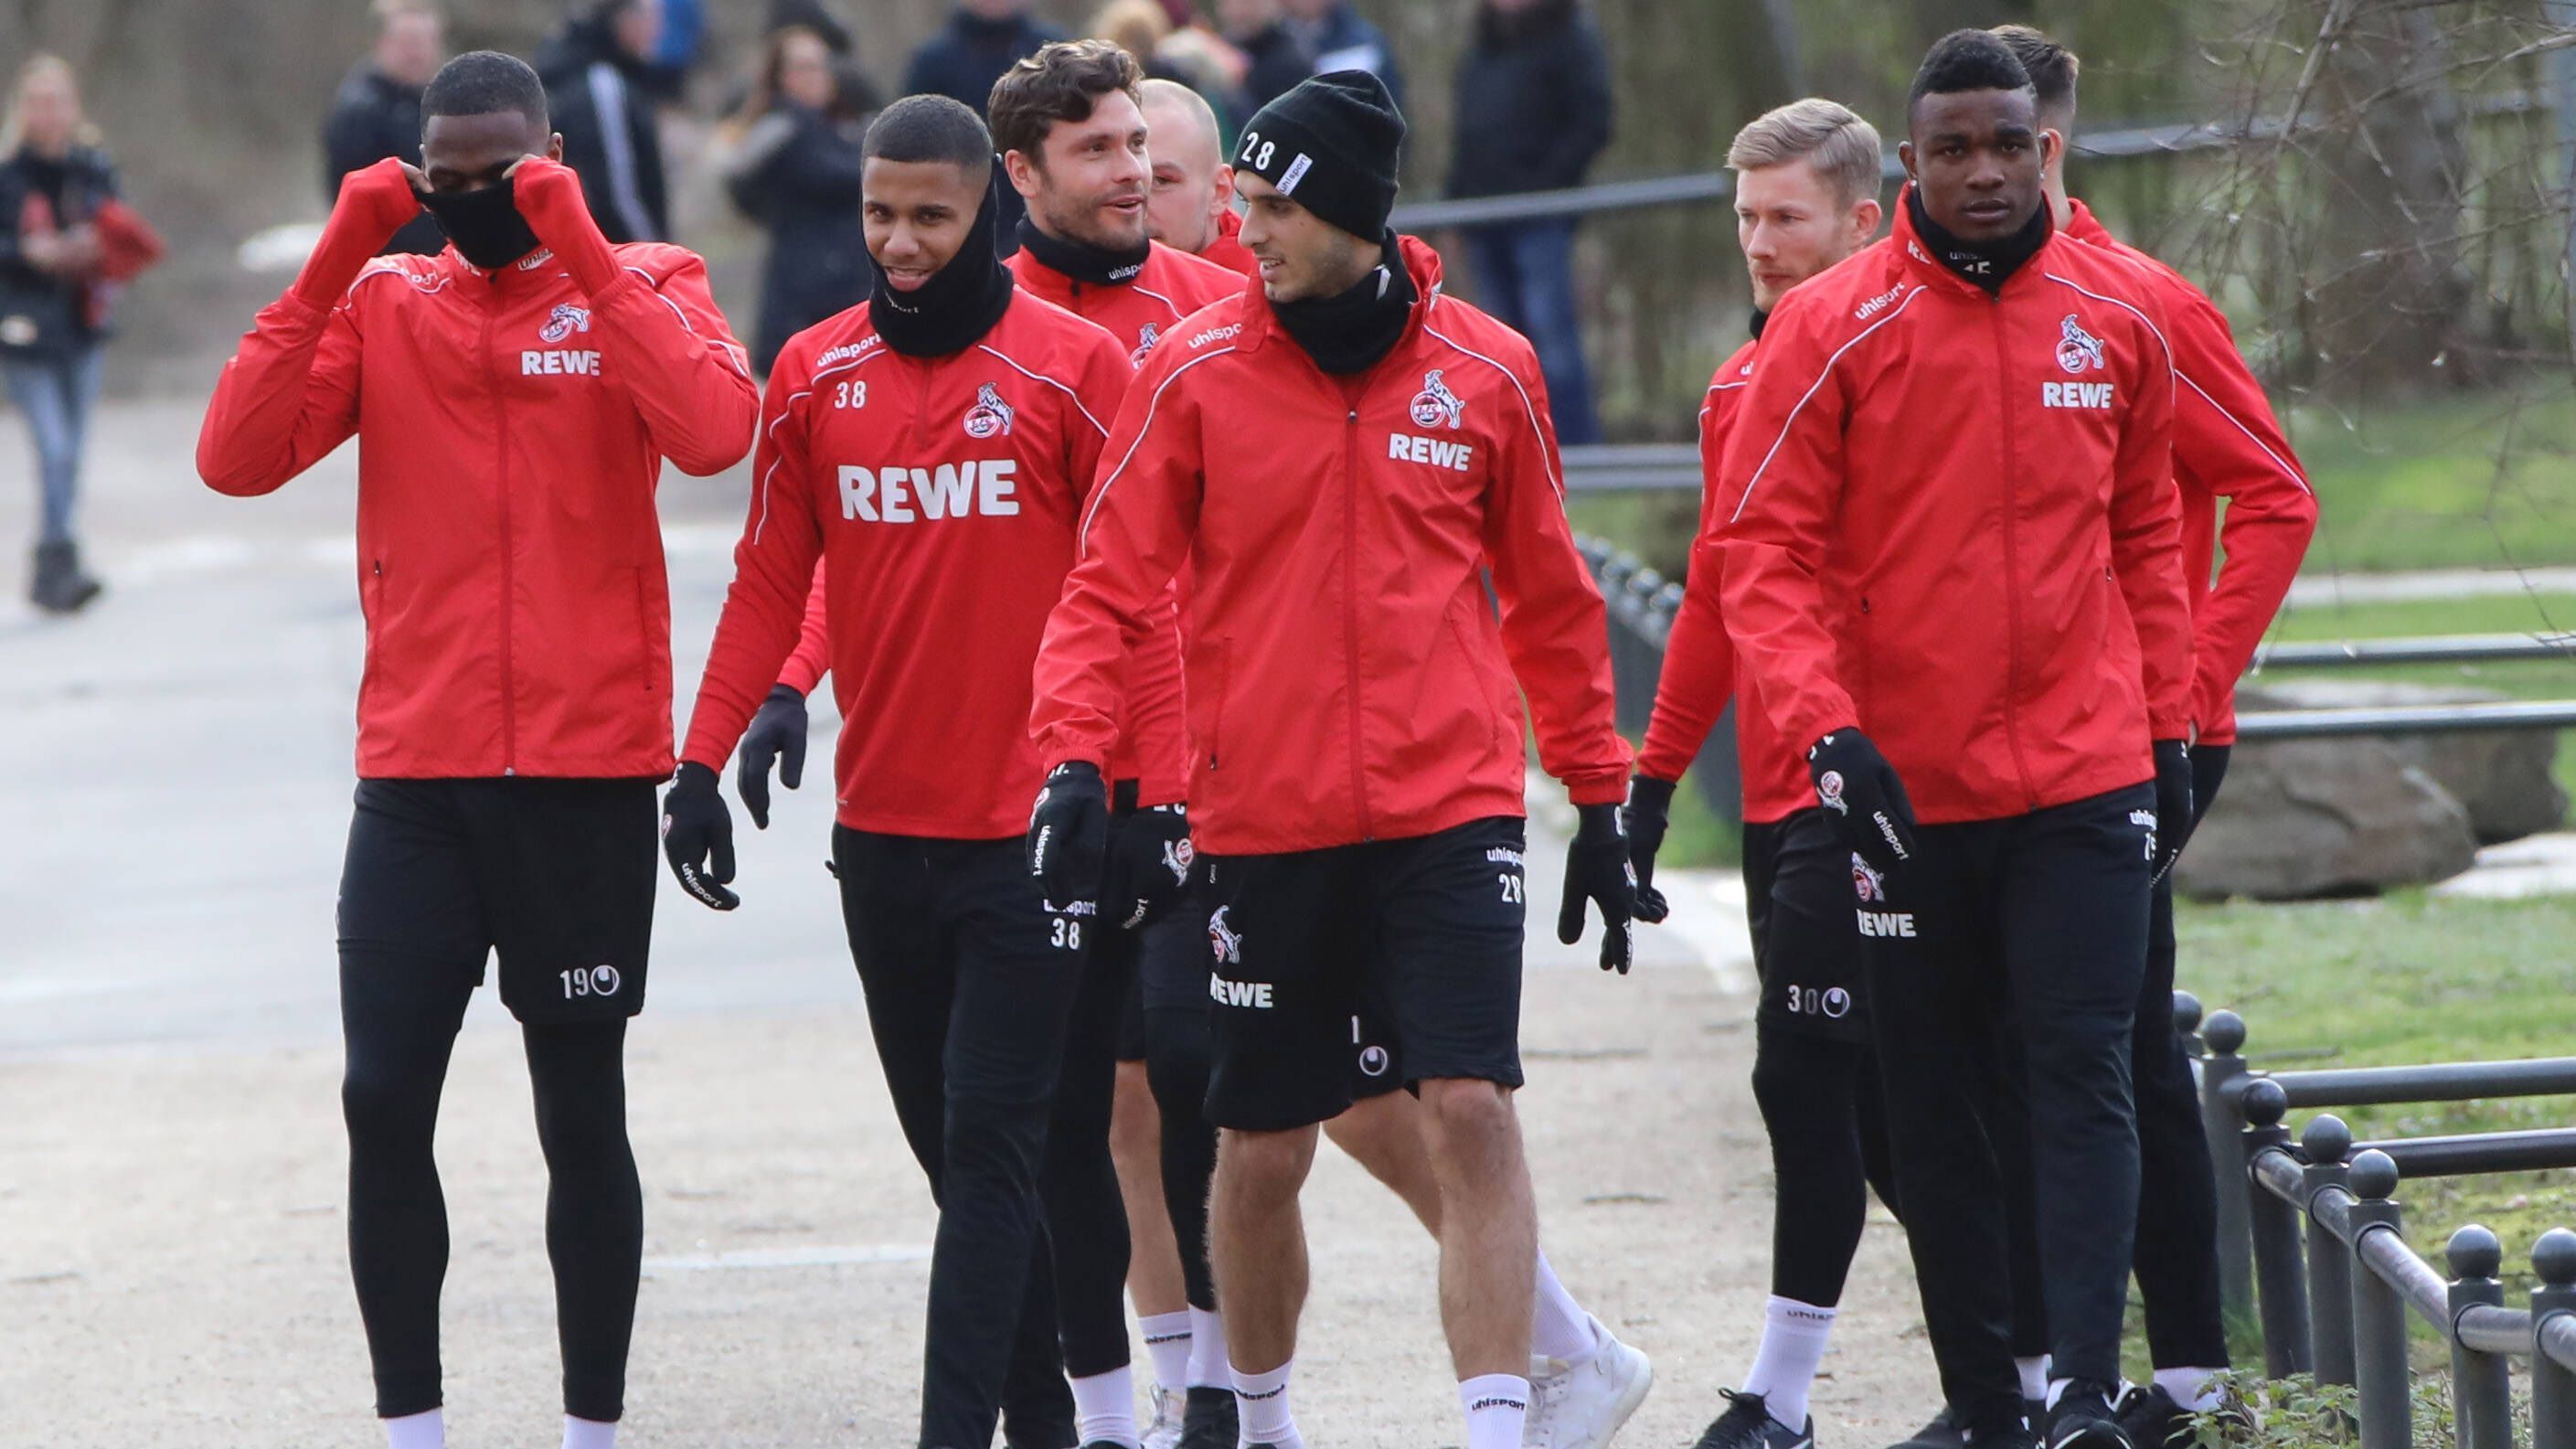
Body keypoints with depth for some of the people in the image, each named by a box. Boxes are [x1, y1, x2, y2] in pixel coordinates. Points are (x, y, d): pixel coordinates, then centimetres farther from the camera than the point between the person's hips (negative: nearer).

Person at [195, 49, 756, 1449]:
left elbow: (713, 431, -20)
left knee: (583, 1108, 5)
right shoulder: (381, 301, 8)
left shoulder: (641, 286, 1)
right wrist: (333, 261, -9)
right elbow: (235, 457, -5)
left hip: (588, 778, -2)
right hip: (415, 779, 2)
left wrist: (580, 251, -18)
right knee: (381, 1099, -3)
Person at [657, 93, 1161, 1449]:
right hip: (881, 825, 5)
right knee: (954, 1144, 10)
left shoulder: (1075, 367, -5)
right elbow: (770, 578, 11)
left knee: (993, 1135, -10)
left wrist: (1155, 790, -7)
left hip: (1033, 827, -4)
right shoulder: (815, 373, 6)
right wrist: (705, 758, 4)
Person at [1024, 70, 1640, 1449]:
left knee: (1472, 1112, -14)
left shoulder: (1485, 371, 3)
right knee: (1261, 1153, 8)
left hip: (1450, 808, 0)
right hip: (1262, 821, 0)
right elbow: (1107, 586, -1)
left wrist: (1600, 795, 15)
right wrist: (1075, 757, -16)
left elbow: (1549, 599, 14)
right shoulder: (1194, 372, -1)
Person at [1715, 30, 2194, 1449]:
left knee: (2083, 1078, -9)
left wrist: (2169, 731, 15)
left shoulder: (2119, 318, 5)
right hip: (1905, 787, -1)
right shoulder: (1831, 329, -5)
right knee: (1931, 1103, 6)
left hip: (2083, 778, 1)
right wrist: (1827, 729, -19)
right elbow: (1765, 557, -6)